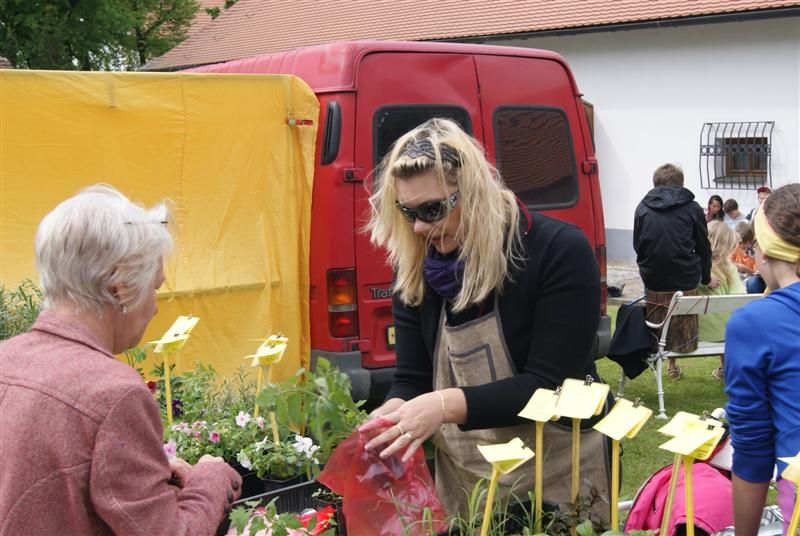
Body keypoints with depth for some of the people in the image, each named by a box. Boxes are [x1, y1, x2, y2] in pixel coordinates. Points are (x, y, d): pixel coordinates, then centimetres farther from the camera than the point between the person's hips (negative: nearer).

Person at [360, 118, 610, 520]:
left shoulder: (559, 251, -19)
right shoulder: (414, 268, -4)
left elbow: (548, 384, -22)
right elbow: (411, 377, -2)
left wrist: (449, 405, -34)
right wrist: (392, 413, -25)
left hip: (557, 473, -4)